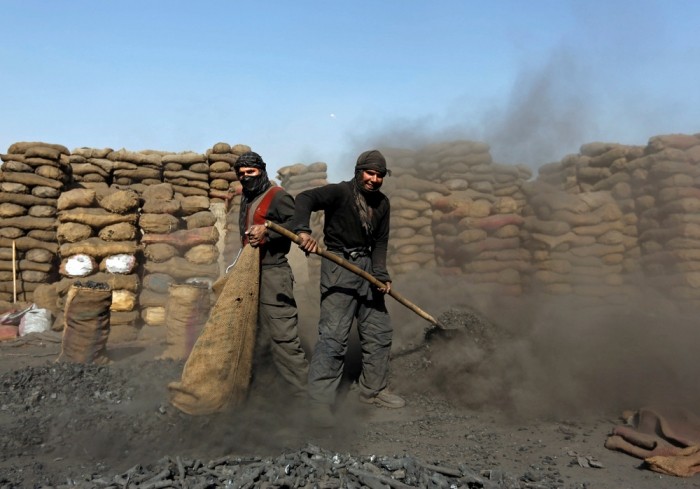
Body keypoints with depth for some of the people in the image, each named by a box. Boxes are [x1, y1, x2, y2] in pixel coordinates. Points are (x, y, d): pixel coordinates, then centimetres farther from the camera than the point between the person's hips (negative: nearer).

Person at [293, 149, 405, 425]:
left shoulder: (382, 203, 9)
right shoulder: (341, 192, -11)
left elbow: (380, 242, 6)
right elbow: (306, 198, -26)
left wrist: (381, 274, -8)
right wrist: (303, 230, -44)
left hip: (367, 267, 8)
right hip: (339, 265, -7)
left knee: (379, 331, 12)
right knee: (333, 335, -13)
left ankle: (372, 390, 28)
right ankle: (320, 402, -6)